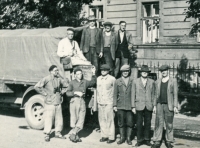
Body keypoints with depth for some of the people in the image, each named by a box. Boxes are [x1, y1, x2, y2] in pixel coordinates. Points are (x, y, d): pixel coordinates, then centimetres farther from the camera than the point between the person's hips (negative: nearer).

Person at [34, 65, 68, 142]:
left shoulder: (59, 79, 9)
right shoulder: (46, 79, -7)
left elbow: (66, 86, 24)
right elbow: (37, 87, -12)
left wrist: (62, 92, 11)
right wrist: (45, 93, -10)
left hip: (58, 102, 5)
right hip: (50, 102, -5)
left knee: (59, 118, 8)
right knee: (48, 118, -4)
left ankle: (58, 133, 22)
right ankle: (47, 134, 6)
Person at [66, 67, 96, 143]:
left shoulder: (85, 82, 15)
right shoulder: (72, 82, 5)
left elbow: (93, 82, 28)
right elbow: (68, 93, -3)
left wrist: (93, 74, 15)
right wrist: (76, 93, -15)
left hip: (82, 102, 4)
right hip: (74, 101, -3)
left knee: (81, 121, -2)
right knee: (74, 120, -2)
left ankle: (72, 134, 7)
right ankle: (75, 136, 5)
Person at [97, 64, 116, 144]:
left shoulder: (112, 79, -4)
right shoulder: (98, 79, 11)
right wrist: (97, 101, 16)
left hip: (109, 103, -5)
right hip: (100, 103, 5)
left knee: (109, 120, -4)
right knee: (102, 120, 6)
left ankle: (111, 137, 2)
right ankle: (104, 135, 15)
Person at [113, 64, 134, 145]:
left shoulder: (132, 81, 5)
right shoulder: (117, 81, 7)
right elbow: (115, 94, 8)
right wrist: (115, 105, 2)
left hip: (130, 106, -1)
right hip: (120, 105, 1)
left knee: (129, 122, 1)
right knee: (121, 123, 4)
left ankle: (128, 138, 12)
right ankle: (122, 137, 15)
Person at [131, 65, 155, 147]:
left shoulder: (152, 82, 9)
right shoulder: (135, 82, 5)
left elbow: (153, 94, 10)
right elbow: (133, 95, 4)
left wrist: (154, 105, 3)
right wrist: (133, 106, 0)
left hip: (149, 106, 1)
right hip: (139, 106, -1)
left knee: (148, 123, 4)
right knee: (139, 123, -2)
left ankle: (147, 139, 13)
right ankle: (139, 140, 6)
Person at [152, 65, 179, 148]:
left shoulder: (173, 81, 1)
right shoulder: (158, 82, 11)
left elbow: (175, 94, -2)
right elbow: (156, 95, 13)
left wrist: (175, 106, -9)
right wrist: (154, 106, 7)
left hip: (169, 106, -2)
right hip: (159, 105, 2)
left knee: (169, 125, 4)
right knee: (158, 124, -2)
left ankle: (168, 141, 13)